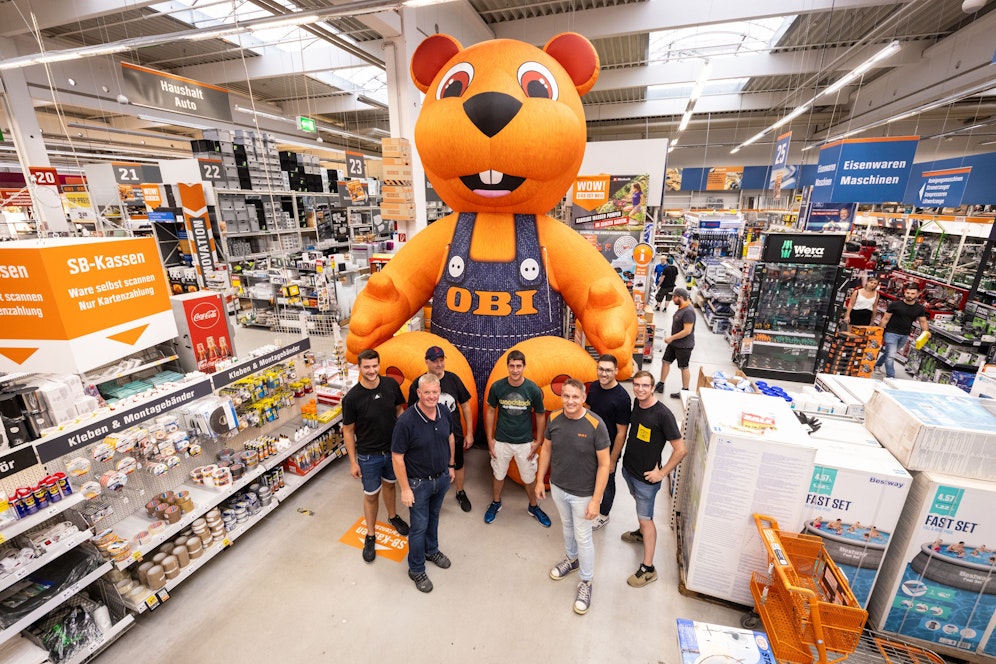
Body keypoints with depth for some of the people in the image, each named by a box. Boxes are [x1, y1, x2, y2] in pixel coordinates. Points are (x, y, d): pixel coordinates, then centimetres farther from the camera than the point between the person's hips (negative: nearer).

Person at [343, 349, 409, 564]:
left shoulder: (391, 384, -14)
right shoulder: (352, 397, -21)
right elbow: (348, 430, -11)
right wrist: (353, 462, -7)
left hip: (393, 449, 3)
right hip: (369, 455, -3)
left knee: (389, 485, 26)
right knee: (371, 495, 14)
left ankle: (393, 516, 52)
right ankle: (370, 535, 37)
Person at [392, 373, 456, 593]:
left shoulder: (445, 412, -13)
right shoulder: (406, 421, -30)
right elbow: (397, 457, -21)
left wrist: (451, 465, 12)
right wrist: (405, 488, -17)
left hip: (442, 478, 5)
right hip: (419, 483, -5)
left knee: (433, 517, 27)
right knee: (419, 527, 12)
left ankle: (431, 550, 53)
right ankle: (416, 570, 36)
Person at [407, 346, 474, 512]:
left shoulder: (453, 379, -13)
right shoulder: (417, 384, -17)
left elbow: (465, 405, -4)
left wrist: (469, 432, -2)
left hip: (455, 434, 2)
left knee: (458, 465, 22)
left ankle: (461, 493, 49)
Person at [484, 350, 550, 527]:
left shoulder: (533, 389, -15)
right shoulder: (497, 387, -14)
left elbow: (540, 415, -3)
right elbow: (490, 411, -2)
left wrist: (538, 442, -2)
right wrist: (490, 439, -2)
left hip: (525, 442, 0)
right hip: (501, 441, 1)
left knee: (529, 478, 15)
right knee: (498, 474, 19)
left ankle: (533, 507, 41)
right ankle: (496, 503, 45)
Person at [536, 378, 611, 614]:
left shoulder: (595, 425, -26)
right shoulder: (554, 419, -13)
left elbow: (604, 464, -19)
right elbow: (546, 449, 2)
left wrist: (596, 500, -18)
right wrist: (540, 480, 5)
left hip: (583, 493, -4)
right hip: (558, 488, 4)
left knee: (583, 537, 12)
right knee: (567, 527, 27)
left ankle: (586, 583, 36)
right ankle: (571, 559, 53)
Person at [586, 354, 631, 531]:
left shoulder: (622, 397, -26)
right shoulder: (593, 387, -8)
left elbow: (621, 433, -20)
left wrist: (612, 459, -15)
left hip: (608, 450, -5)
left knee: (606, 483, 18)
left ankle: (603, 515, 42)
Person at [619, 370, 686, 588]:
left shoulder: (663, 414, -27)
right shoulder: (636, 403, -6)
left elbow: (680, 449, -22)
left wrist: (661, 473, -17)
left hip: (647, 476, -7)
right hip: (628, 467, 7)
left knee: (646, 518, 5)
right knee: (639, 502, 28)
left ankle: (648, 569, 19)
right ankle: (641, 533, 53)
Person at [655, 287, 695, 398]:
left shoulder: (688, 311, -24)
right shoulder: (681, 308, 6)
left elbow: (687, 331, -28)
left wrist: (671, 338, -21)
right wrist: (672, 339, 13)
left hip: (684, 345, -9)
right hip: (674, 343, 9)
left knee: (684, 367, 5)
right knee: (665, 361, 13)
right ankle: (660, 386, 25)